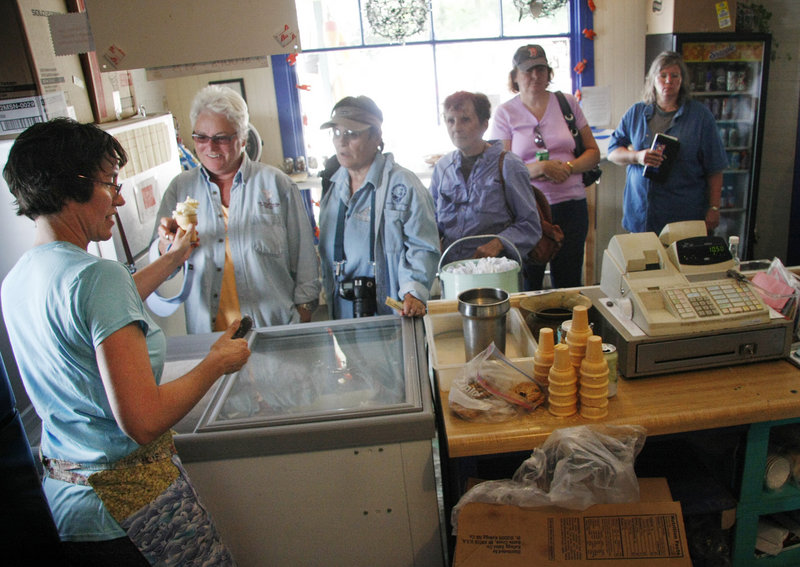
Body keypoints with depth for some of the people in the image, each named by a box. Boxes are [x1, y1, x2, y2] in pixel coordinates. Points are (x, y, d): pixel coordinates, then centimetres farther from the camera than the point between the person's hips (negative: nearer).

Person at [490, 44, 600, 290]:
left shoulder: (567, 103, 9)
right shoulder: (505, 113, 1)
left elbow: (593, 152, 10)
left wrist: (568, 168, -9)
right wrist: (540, 168, -17)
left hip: (570, 205, 2)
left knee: (569, 285, 10)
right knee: (527, 288, 3)